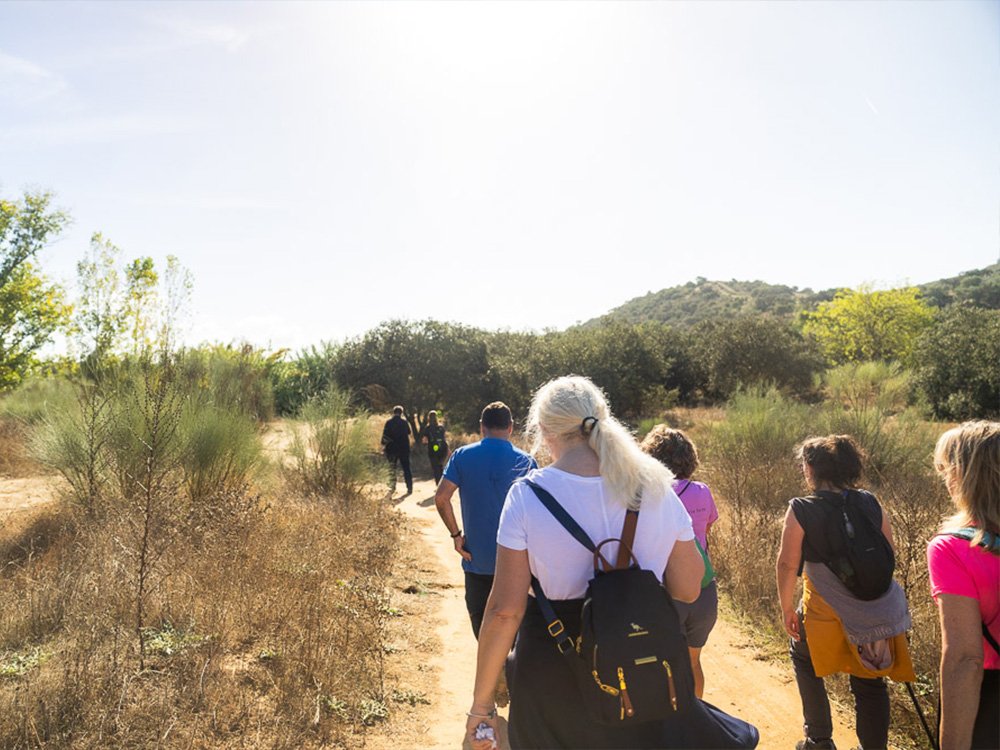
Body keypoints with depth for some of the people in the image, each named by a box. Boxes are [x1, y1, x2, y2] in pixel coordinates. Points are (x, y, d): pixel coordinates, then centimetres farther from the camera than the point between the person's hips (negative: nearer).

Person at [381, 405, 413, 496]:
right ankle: (409, 488, 0)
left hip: (392, 448, -1)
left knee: (392, 468, 12)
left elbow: (385, 435, -7)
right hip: (404, 448, 1)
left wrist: (383, 446, -1)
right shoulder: (404, 421, 2)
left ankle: (392, 487, 11)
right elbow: (408, 432, 16)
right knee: (406, 468, 5)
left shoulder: (389, 422, -4)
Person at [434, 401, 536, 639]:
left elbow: (441, 498, -13)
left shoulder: (462, 456, -5)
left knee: (481, 622, 16)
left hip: (476, 558, 0)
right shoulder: (525, 461, -6)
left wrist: (455, 533, -4)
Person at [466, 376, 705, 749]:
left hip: (552, 679, -2)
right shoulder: (656, 488, -9)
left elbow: (505, 609, -16)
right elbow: (688, 589, -3)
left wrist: (481, 703, -5)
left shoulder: (527, 495, -16)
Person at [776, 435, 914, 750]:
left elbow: (787, 564, -12)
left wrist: (787, 608, 1)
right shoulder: (871, 504, -3)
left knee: (804, 659, 23)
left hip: (828, 613, -3)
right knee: (869, 683, 18)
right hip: (879, 614, 3)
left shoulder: (801, 511, -15)